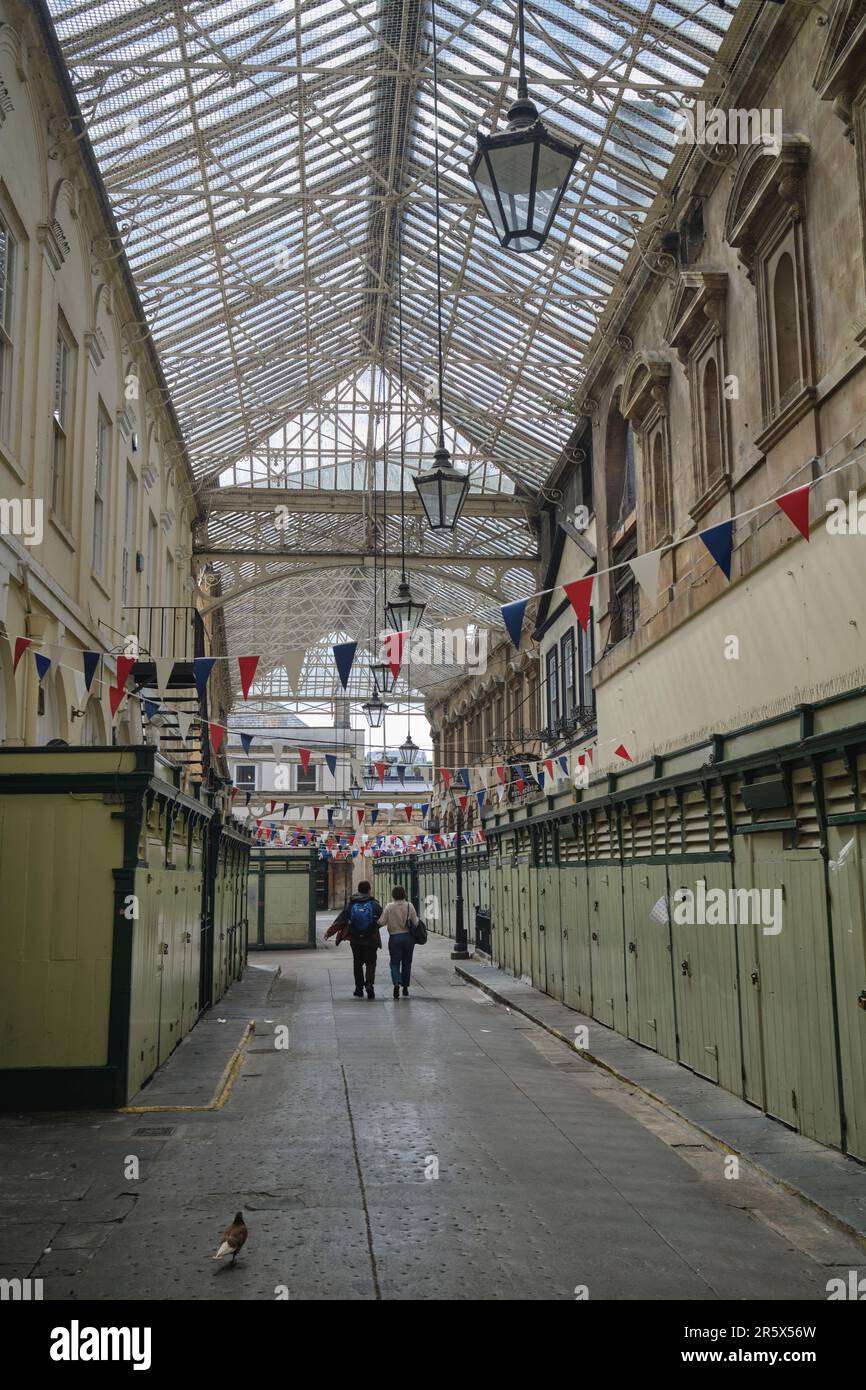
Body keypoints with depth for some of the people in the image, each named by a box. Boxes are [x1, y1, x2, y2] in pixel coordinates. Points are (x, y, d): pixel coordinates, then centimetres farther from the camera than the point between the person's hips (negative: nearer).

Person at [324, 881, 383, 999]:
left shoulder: (351, 904, 0)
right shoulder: (375, 905, -5)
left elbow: (340, 920, -4)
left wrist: (329, 932, -1)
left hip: (355, 940, 2)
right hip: (370, 940, -2)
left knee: (358, 964, 15)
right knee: (370, 963, 4)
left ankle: (359, 989, 17)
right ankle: (369, 984, -20)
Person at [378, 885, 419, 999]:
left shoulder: (389, 907, -8)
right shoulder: (409, 906, -4)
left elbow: (382, 922, -9)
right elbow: (415, 923, -3)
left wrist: (376, 922, 13)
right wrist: (417, 918, 18)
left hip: (395, 938, -2)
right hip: (408, 937, 2)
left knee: (395, 963, 3)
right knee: (406, 963, 13)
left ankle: (396, 983, -23)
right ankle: (405, 988, 19)